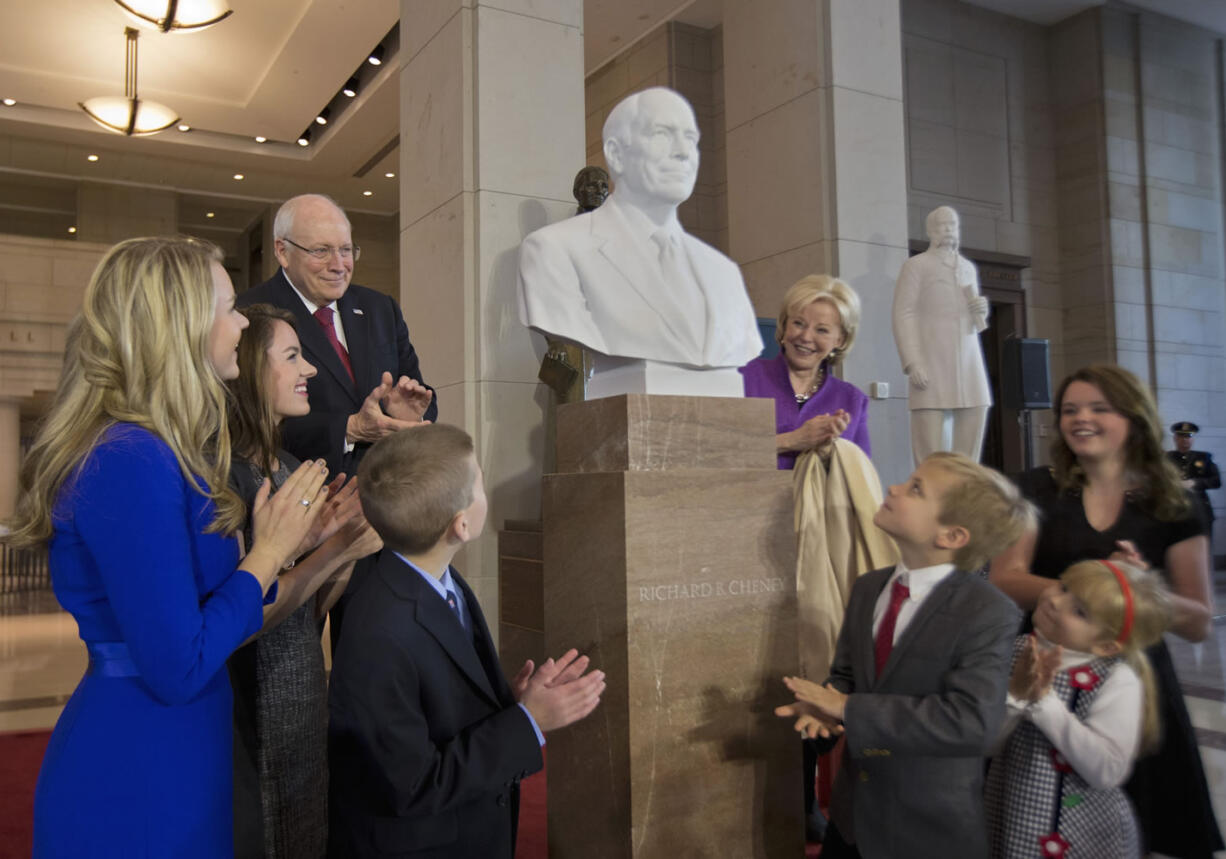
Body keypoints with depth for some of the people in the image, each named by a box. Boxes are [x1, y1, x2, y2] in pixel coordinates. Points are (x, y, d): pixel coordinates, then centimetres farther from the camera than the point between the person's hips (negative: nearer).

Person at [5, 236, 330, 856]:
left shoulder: (148, 451, 4)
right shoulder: (131, 463, -25)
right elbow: (177, 669, -25)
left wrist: (299, 532, 2)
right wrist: (269, 552, -16)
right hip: (136, 785, -9)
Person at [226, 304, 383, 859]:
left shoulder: (288, 468, 6)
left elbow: (308, 614, 8)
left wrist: (349, 549, -8)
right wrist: (331, 552, -23)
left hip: (304, 703, 8)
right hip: (250, 714, -8)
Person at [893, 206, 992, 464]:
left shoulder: (968, 267, 22)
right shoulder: (916, 265, 4)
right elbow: (903, 316, -6)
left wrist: (982, 311, 5)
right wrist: (912, 363, -17)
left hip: (969, 365, 6)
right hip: (931, 367, -6)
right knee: (929, 453, -10)